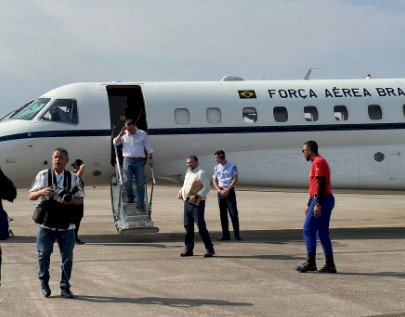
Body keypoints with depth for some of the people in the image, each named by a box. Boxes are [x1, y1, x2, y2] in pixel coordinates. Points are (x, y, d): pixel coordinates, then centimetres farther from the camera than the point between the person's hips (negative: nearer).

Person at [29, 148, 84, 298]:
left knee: (67, 257, 2)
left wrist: (69, 201, -13)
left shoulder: (73, 178, 6)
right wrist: (41, 192, -20)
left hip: (66, 225, 1)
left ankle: (65, 287, 14)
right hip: (47, 224, -1)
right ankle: (44, 283, 20)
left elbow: (80, 198, 8)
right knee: (44, 253, -3)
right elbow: (31, 196, 2)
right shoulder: (43, 175, 3)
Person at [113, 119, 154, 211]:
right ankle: (129, 197, 15)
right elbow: (115, 143, 6)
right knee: (128, 180, -9)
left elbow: (149, 148, 8)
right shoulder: (123, 135, 9)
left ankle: (140, 204, -2)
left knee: (140, 183, -3)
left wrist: (150, 158, -2)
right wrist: (120, 134, -8)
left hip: (139, 161, 0)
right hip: (128, 161, 1)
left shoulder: (142, 134, 6)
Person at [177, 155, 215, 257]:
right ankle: (188, 249, 18)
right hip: (187, 203, 8)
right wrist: (181, 191, 9)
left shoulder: (201, 173, -10)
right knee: (188, 227, 11)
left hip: (197, 204, -8)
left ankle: (209, 249, -5)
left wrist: (196, 196, -23)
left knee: (201, 226, -10)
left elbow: (206, 188, -15)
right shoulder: (188, 173, 16)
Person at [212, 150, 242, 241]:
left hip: (230, 191, -5)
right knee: (223, 214, 4)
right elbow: (214, 181, 10)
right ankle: (225, 235, 9)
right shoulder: (216, 168, 11)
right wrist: (220, 191, -6)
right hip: (220, 192, 5)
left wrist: (227, 190, -13)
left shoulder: (232, 166, -2)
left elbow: (235, 179, -7)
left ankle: (237, 234, -6)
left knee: (233, 213, -8)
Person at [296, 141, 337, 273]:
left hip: (322, 201, -10)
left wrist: (318, 204, -24)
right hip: (326, 200, 10)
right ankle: (329, 265, 8)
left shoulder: (318, 162, -11)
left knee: (308, 229, -7)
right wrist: (309, 205, 28)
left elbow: (321, 184, -20)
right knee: (323, 233, 9)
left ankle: (310, 263, -6)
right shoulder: (319, 162, 22)